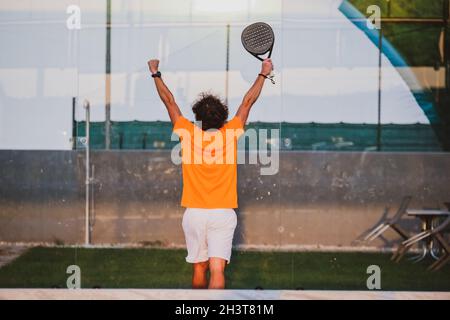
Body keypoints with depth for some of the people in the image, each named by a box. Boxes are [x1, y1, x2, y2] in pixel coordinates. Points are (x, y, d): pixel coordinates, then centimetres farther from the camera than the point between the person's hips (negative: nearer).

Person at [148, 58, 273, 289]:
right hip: (223, 213, -1)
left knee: (199, 268, 15)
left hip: (194, 213, 2)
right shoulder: (230, 134, -4)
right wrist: (264, 74, 20)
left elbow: (169, 101, 9)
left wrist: (156, 74, 22)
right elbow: (248, 102, 8)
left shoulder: (188, 134, -4)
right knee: (217, 269, -10)